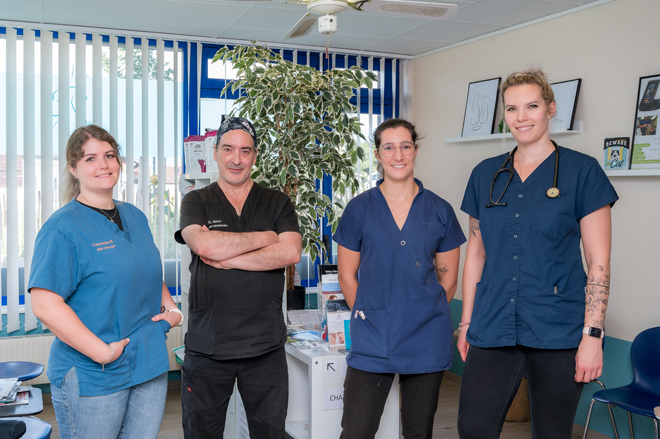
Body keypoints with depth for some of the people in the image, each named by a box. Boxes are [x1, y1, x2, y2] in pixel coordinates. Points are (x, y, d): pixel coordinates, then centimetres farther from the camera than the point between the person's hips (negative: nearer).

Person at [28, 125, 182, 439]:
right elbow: (45, 305, -20)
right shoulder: (62, 228, -12)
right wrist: (103, 352, -21)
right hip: (91, 378, -6)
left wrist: (172, 309, 7)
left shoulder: (135, 217, 11)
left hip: (150, 366, 6)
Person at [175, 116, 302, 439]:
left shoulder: (277, 204, 7)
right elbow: (204, 245, -15)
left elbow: (290, 252, -10)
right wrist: (263, 238, -7)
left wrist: (226, 259, -13)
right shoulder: (196, 202, 5)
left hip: (265, 348, 1)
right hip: (206, 348, 0)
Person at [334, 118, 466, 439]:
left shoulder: (440, 211, 5)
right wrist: (372, 317, 3)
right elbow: (347, 276, 5)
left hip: (427, 341, 1)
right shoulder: (359, 208, 2)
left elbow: (448, 279, 10)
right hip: (372, 341, -1)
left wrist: (423, 314, 6)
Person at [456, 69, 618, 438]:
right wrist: (467, 321, 11)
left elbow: (599, 262, -5)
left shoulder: (582, 171, -3)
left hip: (559, 333, -3)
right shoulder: (486, 175, 9)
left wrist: (592, 336, -11)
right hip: (493, 331, 3)